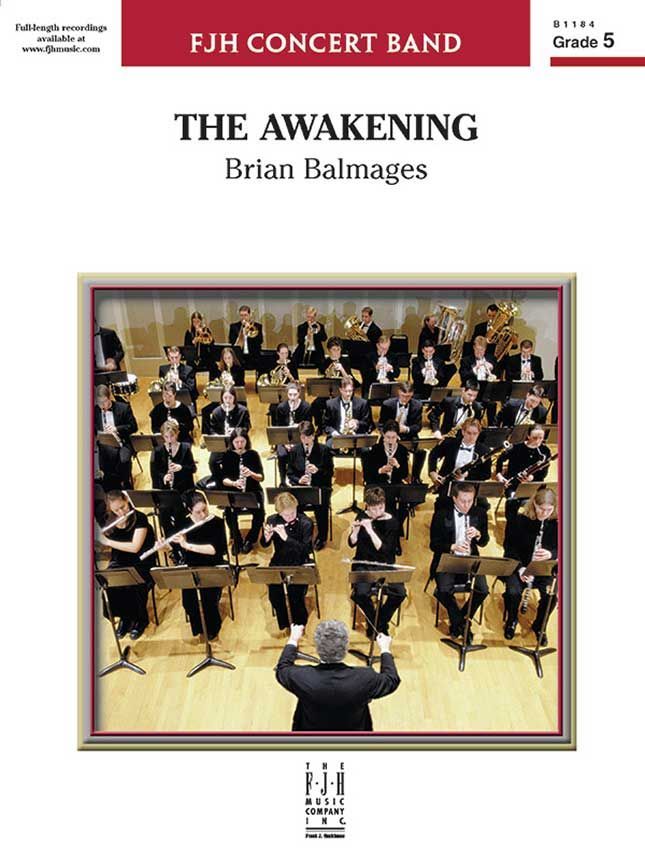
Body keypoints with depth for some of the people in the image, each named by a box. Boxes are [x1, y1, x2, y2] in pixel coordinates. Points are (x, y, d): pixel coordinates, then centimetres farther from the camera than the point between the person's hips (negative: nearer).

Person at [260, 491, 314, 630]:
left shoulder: (305, 523, -14)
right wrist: (267, 537, -24)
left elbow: (306, 549, -20)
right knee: (274, 590, -21)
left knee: (294, 590, -25)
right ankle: (283, 623, 4)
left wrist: (286, 537, -31)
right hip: (279, 562, 3)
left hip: (299, 563, -2)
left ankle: (299, 623, 2)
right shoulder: (272, 520, -4)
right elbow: (264, 544, 0)